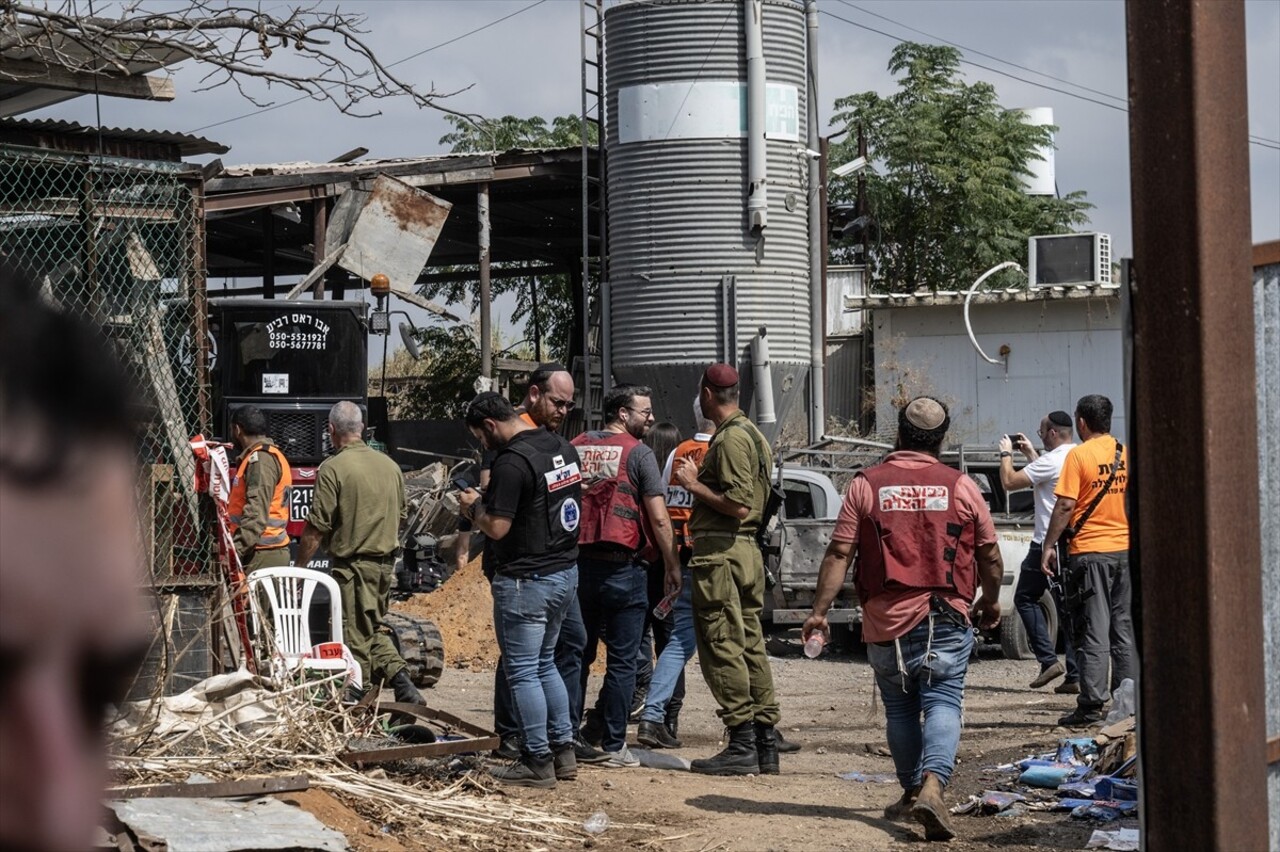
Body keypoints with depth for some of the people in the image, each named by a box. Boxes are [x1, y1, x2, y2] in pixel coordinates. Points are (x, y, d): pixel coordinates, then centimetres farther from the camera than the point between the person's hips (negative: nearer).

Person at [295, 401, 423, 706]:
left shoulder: (333, 468, -13)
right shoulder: (390, 465, 8)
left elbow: (316, 529, -14)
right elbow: (400, 517, 17)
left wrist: (297, 567, -5)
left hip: (351, 564, -7)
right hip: (386, 563, 7)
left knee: (355, 638, 0)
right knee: (374, 629, 19)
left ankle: (358, 699, 3)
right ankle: (403, 684, 7)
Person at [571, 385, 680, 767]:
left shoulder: (576, 447, 8)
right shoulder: (638, 453, -6)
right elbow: (658, 519, -10)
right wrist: (672, 566, -1)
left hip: (578, 563, 5)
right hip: (622, 567, -5)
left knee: (577, 655, 14)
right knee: (621, 661, 2)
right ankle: (613, 746, 2)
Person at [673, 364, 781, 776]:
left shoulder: (730, 438, -13)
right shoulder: (752, 434, 19)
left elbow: (739, 506, -21)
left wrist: (695, 486, -11)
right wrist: (699, 478, 19)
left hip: (720, 553, -10)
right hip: (748, 551, 10)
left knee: (722, 649, -8)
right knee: (751, 647, 10)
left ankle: (742, 745, -9)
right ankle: (766, 743, 12)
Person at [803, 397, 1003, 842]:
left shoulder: (866, 485, 0)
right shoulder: (960, 486, 2)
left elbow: (838, 554, -4)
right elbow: (990, 555, 9)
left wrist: (819, 610, 0)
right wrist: (991, 602, 25)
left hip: (886, 621, 1)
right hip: (946, 621, -1)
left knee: (900, 709, 15)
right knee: (943, 703, -3)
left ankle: (911, 792, 26)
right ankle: (932, 785, -24)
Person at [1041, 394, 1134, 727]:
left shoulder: (1079, 455, -9)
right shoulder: (1126, 453, 8)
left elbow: (1065, 505, -13)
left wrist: (1049, 546, -7)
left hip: (1090, 551, -5)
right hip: (1126, 550, 5)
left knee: (1093, 631, -4)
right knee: (1124, 628, 11)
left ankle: (1091, 705, -5)